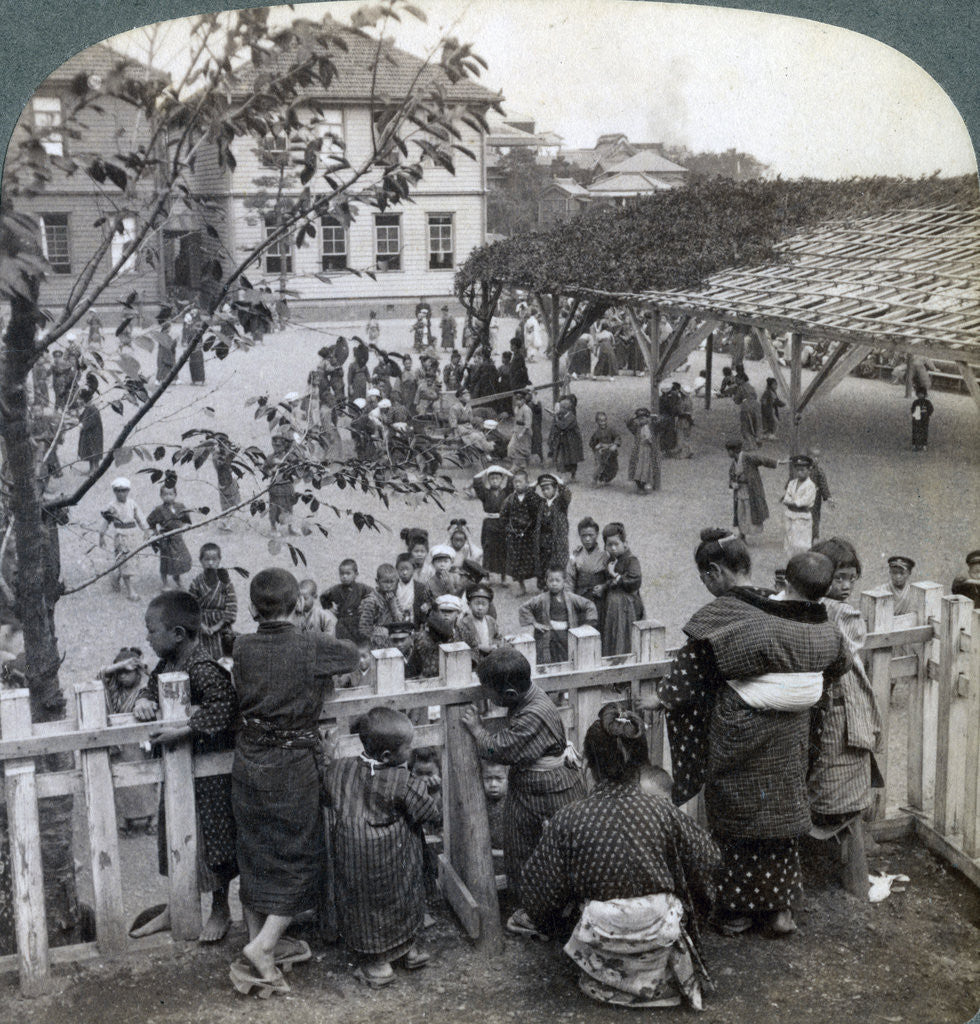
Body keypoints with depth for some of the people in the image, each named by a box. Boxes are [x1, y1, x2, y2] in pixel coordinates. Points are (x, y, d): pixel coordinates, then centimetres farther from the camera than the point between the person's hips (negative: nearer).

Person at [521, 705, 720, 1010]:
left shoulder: (567, 822, -15)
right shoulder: (664, 813, -12)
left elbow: (540, 891, -4)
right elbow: (705, 860, 5)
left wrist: (550, 925, 19)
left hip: (602, 942, -1)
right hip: (661, 937, 1)